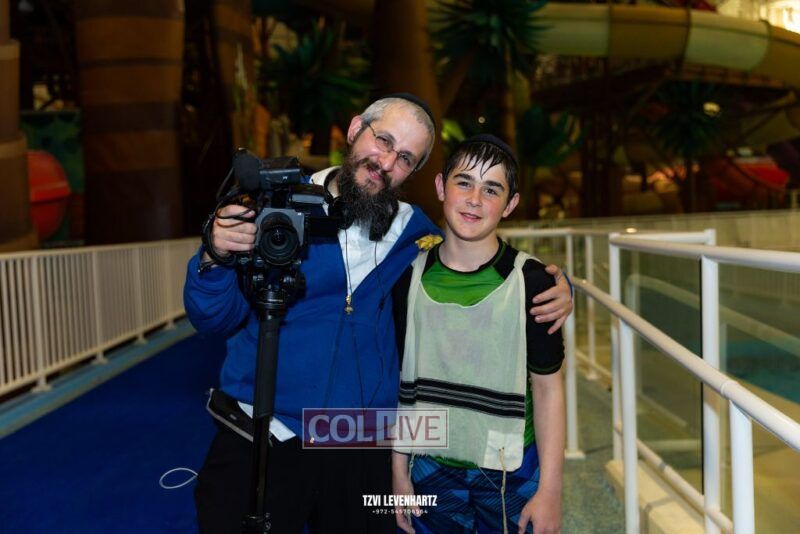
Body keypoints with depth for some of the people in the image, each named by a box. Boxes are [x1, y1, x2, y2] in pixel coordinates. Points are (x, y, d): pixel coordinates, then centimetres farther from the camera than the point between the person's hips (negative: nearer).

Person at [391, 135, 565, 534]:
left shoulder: (532, 282, -11)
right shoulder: (410, 277, -4)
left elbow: (548, 389, -7)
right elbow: (397, 378, 2)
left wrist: (550, 491, -7)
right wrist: (399, 473, 3)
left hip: (511, 475, -2)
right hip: (430, 472, 2)